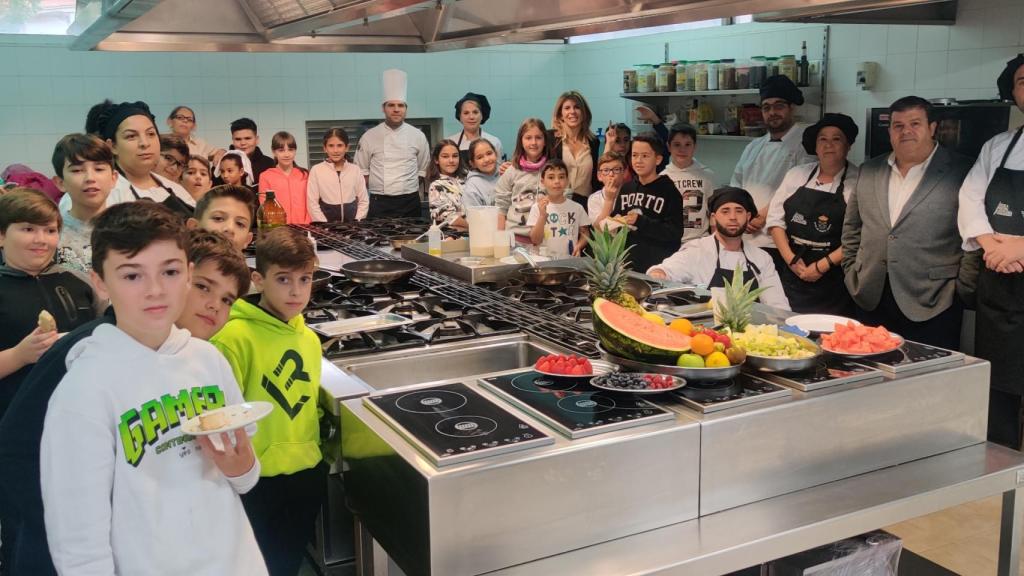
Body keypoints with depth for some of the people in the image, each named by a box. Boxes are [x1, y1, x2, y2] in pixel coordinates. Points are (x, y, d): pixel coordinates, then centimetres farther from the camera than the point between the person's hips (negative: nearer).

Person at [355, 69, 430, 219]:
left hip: (410, 204, 1)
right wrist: (376, 190, 0)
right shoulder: (369, 137, 1)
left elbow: (423, 170, 11)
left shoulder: (418, 136, 5)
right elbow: (362, 171, 6)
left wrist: (410, 190, 4)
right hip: (379, 205, -1)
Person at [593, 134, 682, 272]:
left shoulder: (669, 192, -6)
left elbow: (675, 233, -15)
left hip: (658, 266, -5)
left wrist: (640, 222, -18)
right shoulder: (626, 189, 11)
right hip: (626, 264, 5)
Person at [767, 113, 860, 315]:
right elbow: (776, 218, 6)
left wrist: (822, 266, -13)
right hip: (791, 276, 3)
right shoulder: (796, 174, 8)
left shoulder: (858, 182, -5)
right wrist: (791, 260, -5)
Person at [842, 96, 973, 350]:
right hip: (873, 300, 4)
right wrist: (852, 272, 12)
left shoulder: (961, 173, -3)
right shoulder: (869, 171, 12)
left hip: (931, 306, -4)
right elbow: (852, 227, 19)